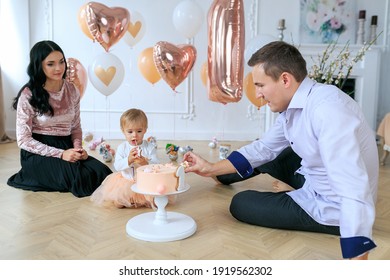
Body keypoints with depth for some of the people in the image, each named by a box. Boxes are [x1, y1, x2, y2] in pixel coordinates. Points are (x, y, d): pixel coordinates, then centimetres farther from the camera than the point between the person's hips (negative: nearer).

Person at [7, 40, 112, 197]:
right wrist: (60, 154, -19)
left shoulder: (72, 90, 5)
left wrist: (78, 148, -8)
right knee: (81, 177, -29)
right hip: (39, 154, -5)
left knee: (102, 172, -22)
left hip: (66, 147, 5)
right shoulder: (28, 95, -9)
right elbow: (23, 139, -10)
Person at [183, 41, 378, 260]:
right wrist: (212, 169, 3)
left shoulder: (327, 109, -32)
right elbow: (264, 148, 9)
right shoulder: (292, 107, -4)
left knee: (241, 204, -2)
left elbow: (353, 188, -38)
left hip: (331, 208, -8)